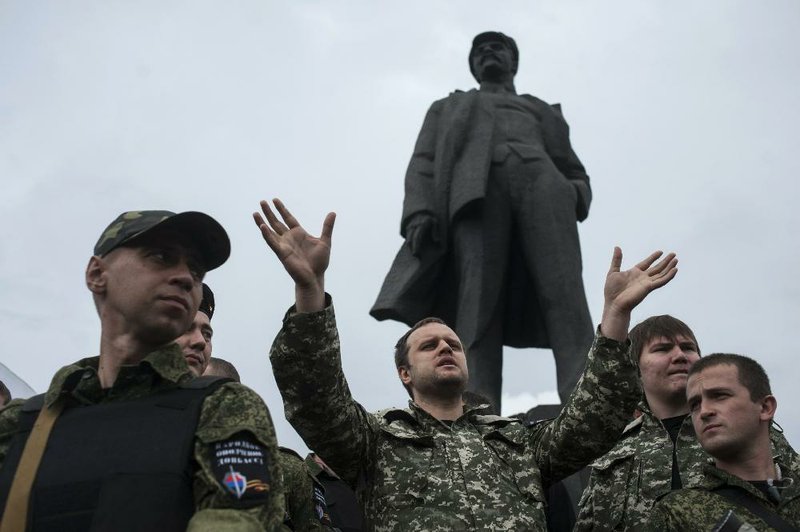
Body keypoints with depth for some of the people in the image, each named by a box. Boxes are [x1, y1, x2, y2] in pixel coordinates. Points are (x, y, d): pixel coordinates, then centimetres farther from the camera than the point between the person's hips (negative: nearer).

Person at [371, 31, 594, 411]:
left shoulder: (544, 113, 39)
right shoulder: (447, 109, 37)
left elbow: (576, 174, 29)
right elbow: (423, 165, 19)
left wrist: (577, 195, 2)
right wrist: (419, 213, -3)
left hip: (540, 179, 1)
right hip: (475, 186, -1)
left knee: (566, 302, -26)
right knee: (478, 307, -26)